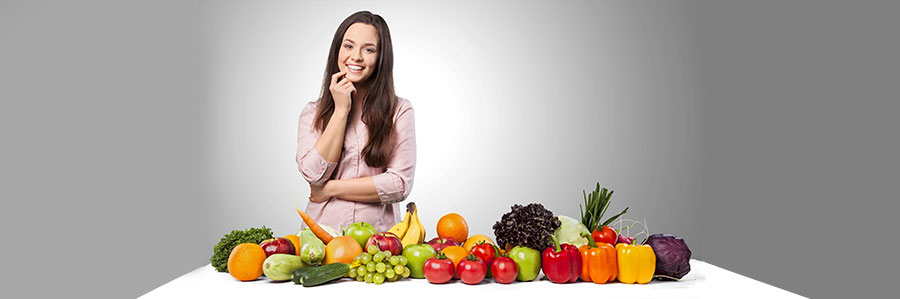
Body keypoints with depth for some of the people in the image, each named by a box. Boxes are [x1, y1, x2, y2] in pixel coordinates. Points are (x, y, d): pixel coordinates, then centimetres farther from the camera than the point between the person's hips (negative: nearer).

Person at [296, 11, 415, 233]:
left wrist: (329, 189, -4)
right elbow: (314, 174, -5)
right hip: (322, 229, 1)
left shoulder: (399, 111, 2)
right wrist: (341, 110, -4)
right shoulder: (313, 113, 9)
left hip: (378, 233, -1)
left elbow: (400, 185, -5)